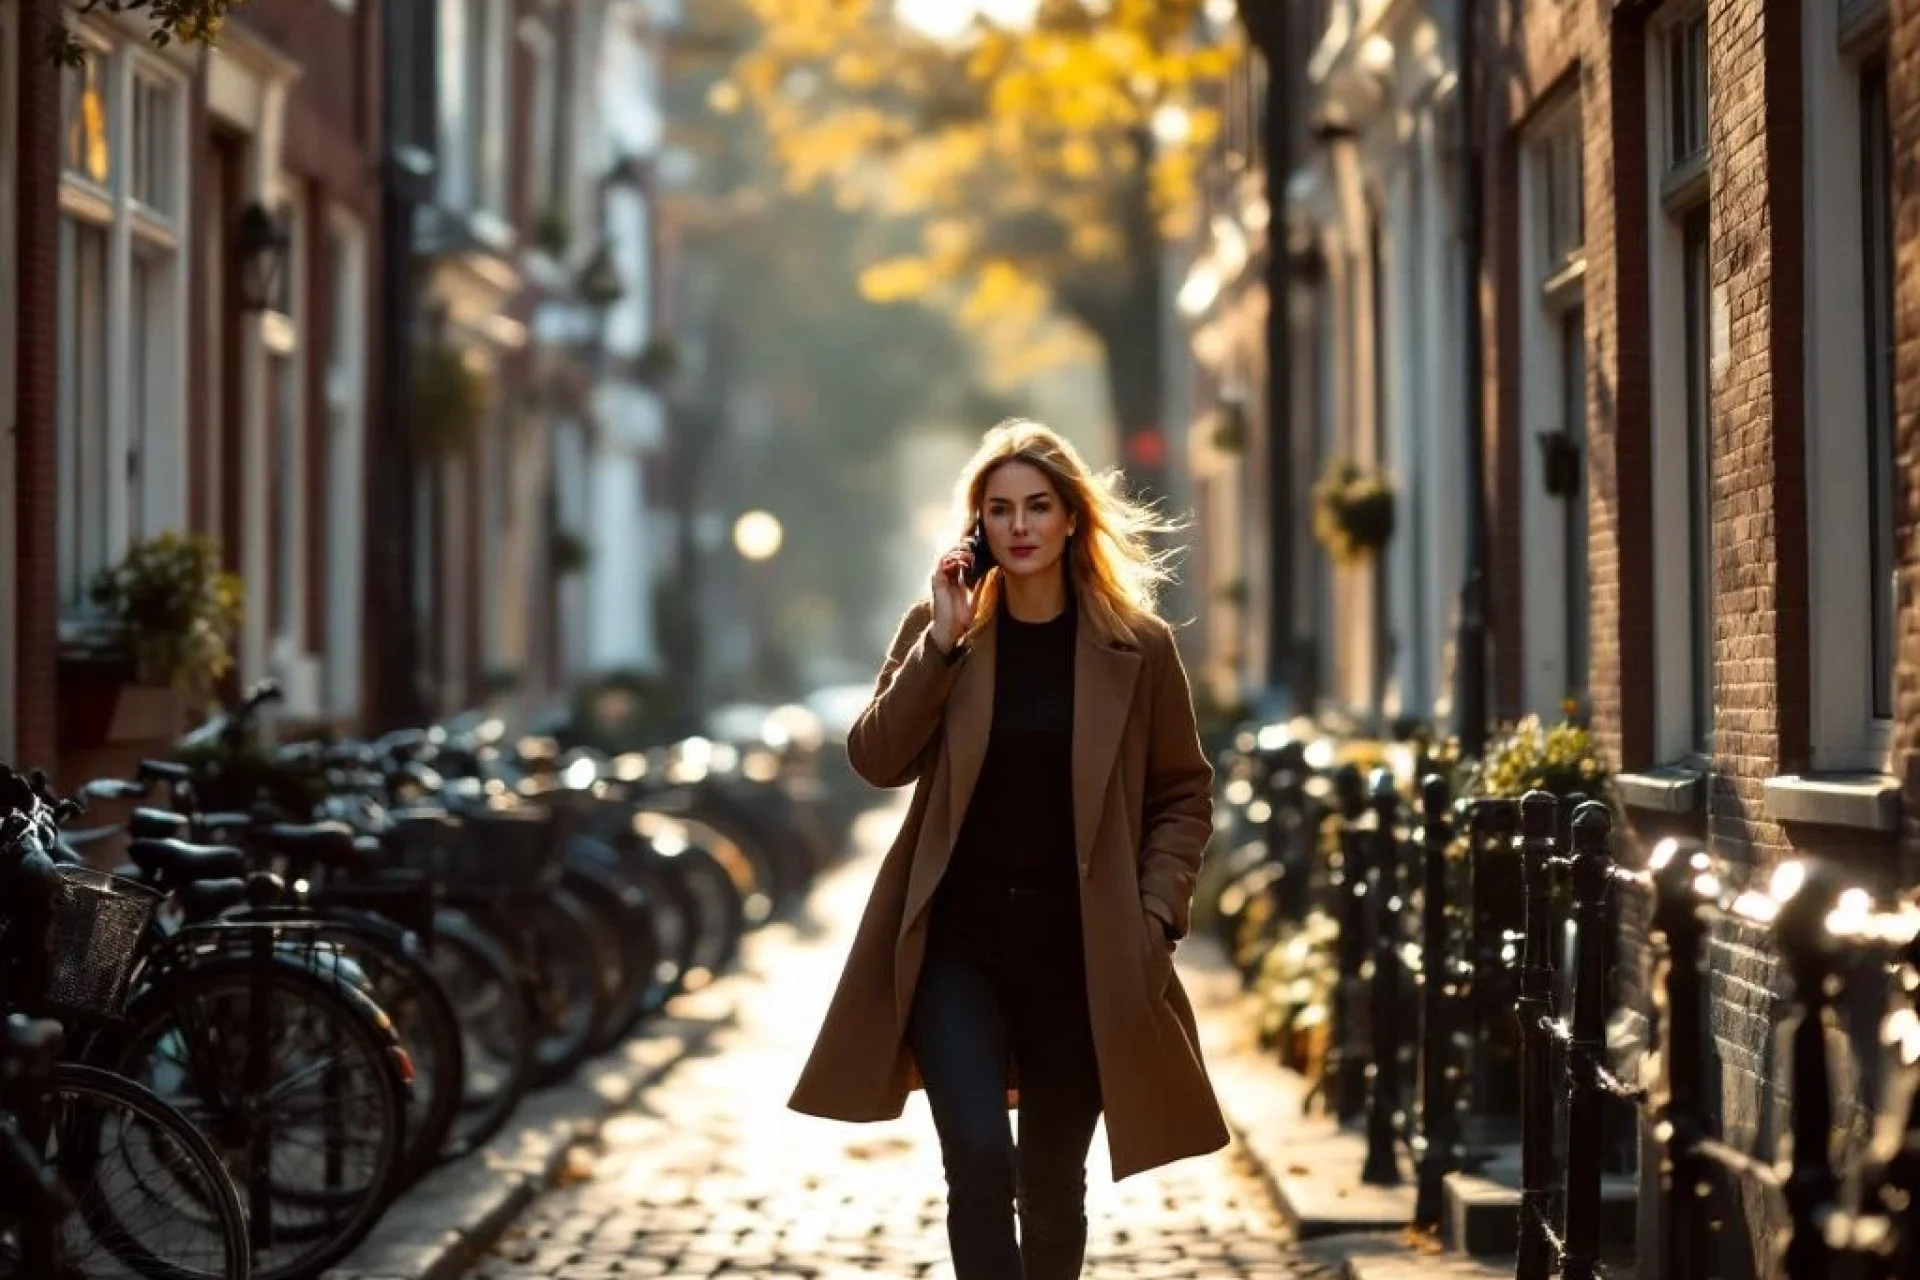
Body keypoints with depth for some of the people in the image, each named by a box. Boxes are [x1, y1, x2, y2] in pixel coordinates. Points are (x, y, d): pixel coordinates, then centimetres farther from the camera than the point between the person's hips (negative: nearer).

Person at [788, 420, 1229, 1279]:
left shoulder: (1136, 646, 1)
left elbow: (1183, 795, 6)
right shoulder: (939, 631, 5)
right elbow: (877, 760, -6)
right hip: (957, 941, 0)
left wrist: (1156, 915, -5)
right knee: (979, 1160, -16)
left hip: (1078, 951, 0)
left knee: (1053, 1184, 10)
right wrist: (942, 641, -13)